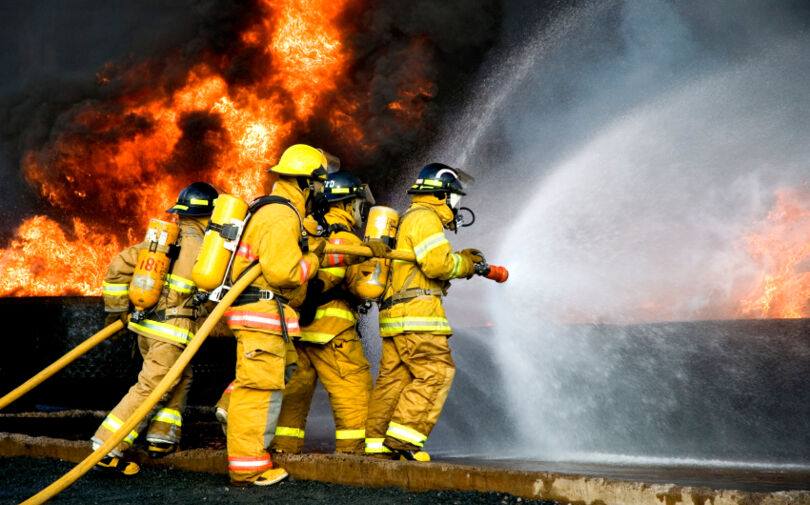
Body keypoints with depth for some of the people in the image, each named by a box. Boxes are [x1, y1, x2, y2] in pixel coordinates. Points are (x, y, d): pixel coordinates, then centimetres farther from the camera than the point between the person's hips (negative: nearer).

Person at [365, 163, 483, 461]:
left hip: (394, 314, 10)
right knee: (436, 372, -11)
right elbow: (438, 265, -17)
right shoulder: (424, 218, -6)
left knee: (393, 377, 8)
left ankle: (376, 443, 8)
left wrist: (461, 259, 18)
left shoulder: (408, 220, 27)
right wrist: (464, 264, 0)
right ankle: (403, 437, -15)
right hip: (415, 312, -10)